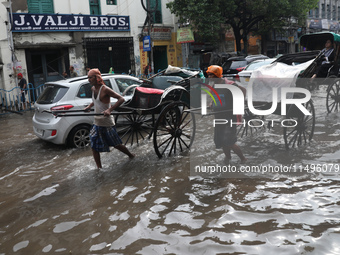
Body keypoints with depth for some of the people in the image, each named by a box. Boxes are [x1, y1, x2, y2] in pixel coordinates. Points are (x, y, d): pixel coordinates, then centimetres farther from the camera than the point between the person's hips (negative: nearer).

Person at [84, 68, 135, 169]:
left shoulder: (105, 89, -18)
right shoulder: (93, 89, 6)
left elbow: (121, 99, -24)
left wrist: (109, 110, -34)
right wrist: (89, 106, 11)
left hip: (107, 124, -7)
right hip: (97, 124, 7)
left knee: (116, 144, 9)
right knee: (94, 147, 2)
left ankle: (131, 155, 35)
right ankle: (99, 168, 12)